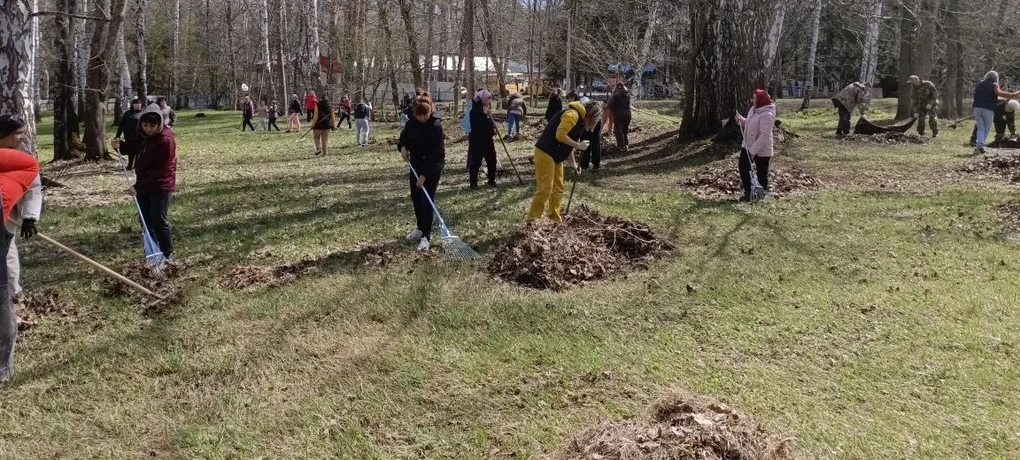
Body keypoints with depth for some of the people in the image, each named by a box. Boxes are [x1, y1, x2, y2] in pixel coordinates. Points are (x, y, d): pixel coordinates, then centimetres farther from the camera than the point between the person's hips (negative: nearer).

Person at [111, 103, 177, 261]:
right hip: (144, 185, 8)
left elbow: (159, 171, -23)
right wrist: (120, 145, 0)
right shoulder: (143, 135, 1)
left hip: (161, 186, -8)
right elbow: (133, 146, 23)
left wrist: (138, 186, -22)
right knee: (146, 220, 12)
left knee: (159, 222, -10)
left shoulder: (166, 141, -24)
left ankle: (167, 256, -2)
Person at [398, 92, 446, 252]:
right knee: (415, 198, 14)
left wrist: (424, 175, -27)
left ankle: (426, 236, -4)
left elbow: (435, 153, -26)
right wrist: (402, 146, -10)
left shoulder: (436, 125, -26)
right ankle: (420, 228, 31)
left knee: (427, 200, -9)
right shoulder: (412, 120, -7)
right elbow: (404, 134, 12)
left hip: (433, 165, -7)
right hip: (416, 163, 7)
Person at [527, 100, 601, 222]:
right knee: (545, 189, -10)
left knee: (557, 189, 13)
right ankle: (532, 221, -6)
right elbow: (560, 135, -25)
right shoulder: (572, 114, -15)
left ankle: (555, 219, 21)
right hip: (545, 153, -11)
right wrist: (578, 145, -17)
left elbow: (569, 140, 24)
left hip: (556, 156, 11)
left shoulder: (579, 118, 17)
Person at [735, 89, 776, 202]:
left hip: (762, 150, -10)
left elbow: (764, 136, -29)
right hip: (748, 146, 10)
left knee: (762, 173, 5)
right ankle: (748, 191, 30)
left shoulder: (767, 115, -27)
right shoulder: (754, 110, 3)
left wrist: (753, 151, -29)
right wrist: (741, 120, -2)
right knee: (743, 166, 18)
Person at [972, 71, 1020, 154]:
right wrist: (1013, 95, -19)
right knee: (986, 129, 7)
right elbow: (999, 93, -16)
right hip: (988, 109, -4)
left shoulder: (979, 85, 20)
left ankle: (979, 144, -16)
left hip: (977, 108, 4)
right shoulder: (994, 85, 3)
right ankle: (980, 145, -1)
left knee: (980, 128, 5)